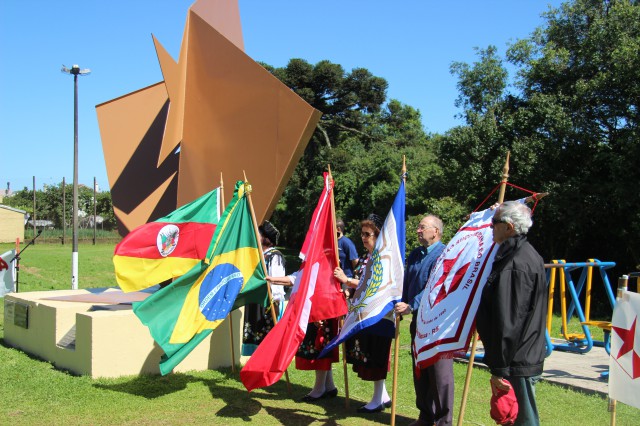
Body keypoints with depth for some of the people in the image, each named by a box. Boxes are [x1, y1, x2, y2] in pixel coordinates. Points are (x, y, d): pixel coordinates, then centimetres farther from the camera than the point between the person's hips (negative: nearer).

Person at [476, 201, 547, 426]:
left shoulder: (514, 265, -21)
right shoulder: (529, 255, 13)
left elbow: (508, 323, -24)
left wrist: (499, 369, -20)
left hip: (516, 365, -11)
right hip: (529, 356, 11)